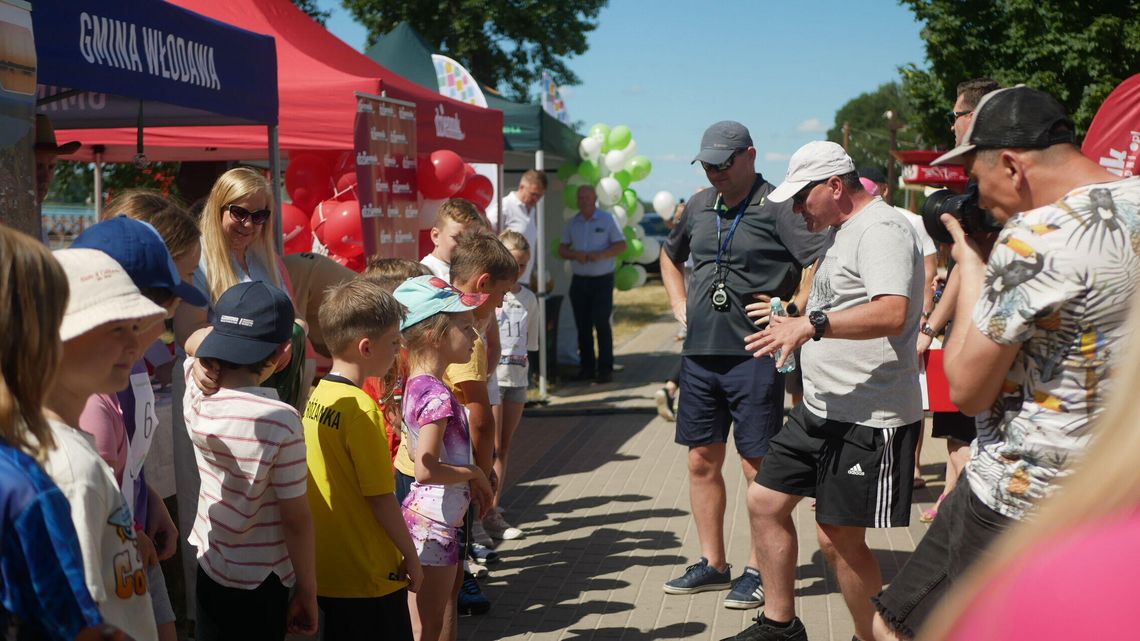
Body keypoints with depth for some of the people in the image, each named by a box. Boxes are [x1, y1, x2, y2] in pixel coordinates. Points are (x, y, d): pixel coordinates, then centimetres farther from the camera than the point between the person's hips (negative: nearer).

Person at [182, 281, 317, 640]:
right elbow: (296, 519, -18)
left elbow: (194, 344, 16)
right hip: (260, 582, -6)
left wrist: (233, 326, -2)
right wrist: (307, 593, -7)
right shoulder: (280, 422, -25)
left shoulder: (196, 394, -8)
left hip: (209, 566, 6)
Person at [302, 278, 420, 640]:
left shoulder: (317, 397, 3)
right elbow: (381, 498, -18)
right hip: (371, 574, -8)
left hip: (327, 570, 8)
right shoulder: (361, 409, -20)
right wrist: (411, 556, -6)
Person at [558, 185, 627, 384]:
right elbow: (562, 249, 11)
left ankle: (605, 368, -3)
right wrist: (575, 255, -11)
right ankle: (586, 367, 13)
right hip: (579, 280, 4)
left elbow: (621, 245, -3)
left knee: (602, 324, -8)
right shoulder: (573, 223, 11)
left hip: (602, 279, -4)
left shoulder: (607, 219, 0)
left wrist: (601, 254, -19)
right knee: (583, 325, 5)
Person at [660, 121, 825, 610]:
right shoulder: (699, 205, 13)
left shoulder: (776, 207, -10)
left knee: (757, 467, 0)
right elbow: (670, 255, 31)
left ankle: (758, 572, 12)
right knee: (702, 461, 12)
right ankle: (713, 564, 25)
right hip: (699, 354, 7)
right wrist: (680, 306, 19)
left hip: (753, 356, -7)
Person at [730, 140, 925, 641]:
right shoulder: (842, 231, 17)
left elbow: (892, 313, -31)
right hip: (820, 409, 11)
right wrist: (793, 320, 21)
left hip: (868, 418, -11)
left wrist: (811, 324, -34)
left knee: (839, 537, -6)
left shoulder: (881, 229, -16)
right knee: (765, 501, 14)